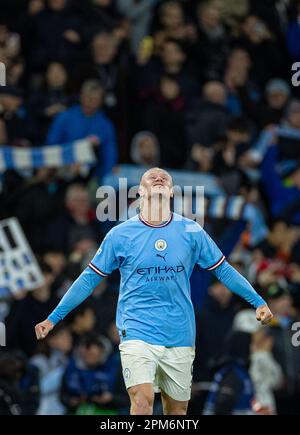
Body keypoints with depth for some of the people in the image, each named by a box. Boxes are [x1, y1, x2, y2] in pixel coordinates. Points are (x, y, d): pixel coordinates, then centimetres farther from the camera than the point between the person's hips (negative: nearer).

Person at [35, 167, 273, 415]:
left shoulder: (191, 231, 4)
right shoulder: (120, 234, 1)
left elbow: (223, 270, 13)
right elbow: (90, 279, 7)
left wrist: (258, 302, 6)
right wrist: (53, 318, 5)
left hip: (180, 337, 3)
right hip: (137, 334, -2)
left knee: (178, 409, 7)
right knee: (142, 399, -22)